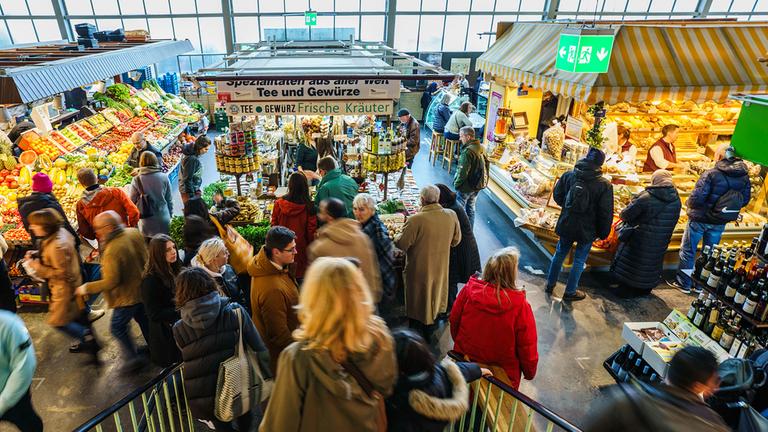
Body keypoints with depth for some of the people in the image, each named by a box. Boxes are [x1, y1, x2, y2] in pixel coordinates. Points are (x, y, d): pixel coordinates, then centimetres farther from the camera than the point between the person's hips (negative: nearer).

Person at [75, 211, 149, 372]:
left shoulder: (112, 251, -32)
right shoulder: (134, 233, -9)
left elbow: (111, 282, -27)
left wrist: (86, 288, -14)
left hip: (128, 296, -8)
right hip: (142, 288, 8)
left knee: (117, 327, 12)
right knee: (142, 318, 25)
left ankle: (132, 358, 22)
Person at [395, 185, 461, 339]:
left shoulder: (416, 220, -27)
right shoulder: (451, 216, -11)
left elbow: (402, 244, -19)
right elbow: (456, 240, 3)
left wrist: (396, 238, 2)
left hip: (420, 271, -5)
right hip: (440, 269, 5)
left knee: (417, 308, 15)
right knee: (432, 303, 26)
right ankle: (428, 335, 43)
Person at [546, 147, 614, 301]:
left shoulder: (568, 175, -9)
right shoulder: (604, 185, -16)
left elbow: (557, 196, 0)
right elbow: (606, 213, -13)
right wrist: (603, 232, 1)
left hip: (566, 225, 3)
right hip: (587, 230, -3)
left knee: (559, 254, 21)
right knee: (579, 261, 13)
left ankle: (550, 284, 34)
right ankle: (570, 292, 25)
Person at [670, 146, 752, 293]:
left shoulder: (711, 174, -22)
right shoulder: (744, 177, -4)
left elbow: (697, 198, -26)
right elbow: (745, 200, 5)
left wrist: (689, 204, -5)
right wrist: (729, 207, 19)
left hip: (700, 219, -5)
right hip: (720, 223, 5)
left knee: (688, 250, 10)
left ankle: (684, 283, 17)